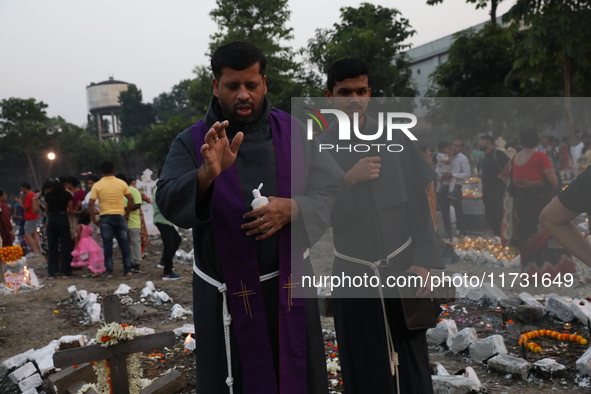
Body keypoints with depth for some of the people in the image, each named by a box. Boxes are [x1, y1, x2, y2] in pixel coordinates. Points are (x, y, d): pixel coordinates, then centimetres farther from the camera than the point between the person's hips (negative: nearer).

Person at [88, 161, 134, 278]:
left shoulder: (97, 185, -3)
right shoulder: (121, 183, 1)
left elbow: (91, 203, -8)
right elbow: (131, 198, 1)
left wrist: (93, 219, 0)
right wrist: (127, 213, 10)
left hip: (105, 218, -1)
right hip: (120, 216, 1)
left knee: (107, 245, 3)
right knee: (124, 243, 8)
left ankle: (109, 271, 3)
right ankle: (128, 269, 10)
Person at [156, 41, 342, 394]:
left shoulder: (292, 132, 2)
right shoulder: (192, 143, -3)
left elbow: (332, 190, 0)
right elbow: (169, 202, -17)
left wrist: (293, 209, -19)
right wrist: (208, 173, -36)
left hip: (290, 286, 2)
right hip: (227, 296, -1)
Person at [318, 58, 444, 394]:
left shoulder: (396, 139, -1)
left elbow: (418, 206, 0)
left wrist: (423, 261, -5)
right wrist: (349, 179, -22)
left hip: (401, 266, 1)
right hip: (352, 273, 0)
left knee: (411, 356, 7)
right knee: (363, 365, 8)